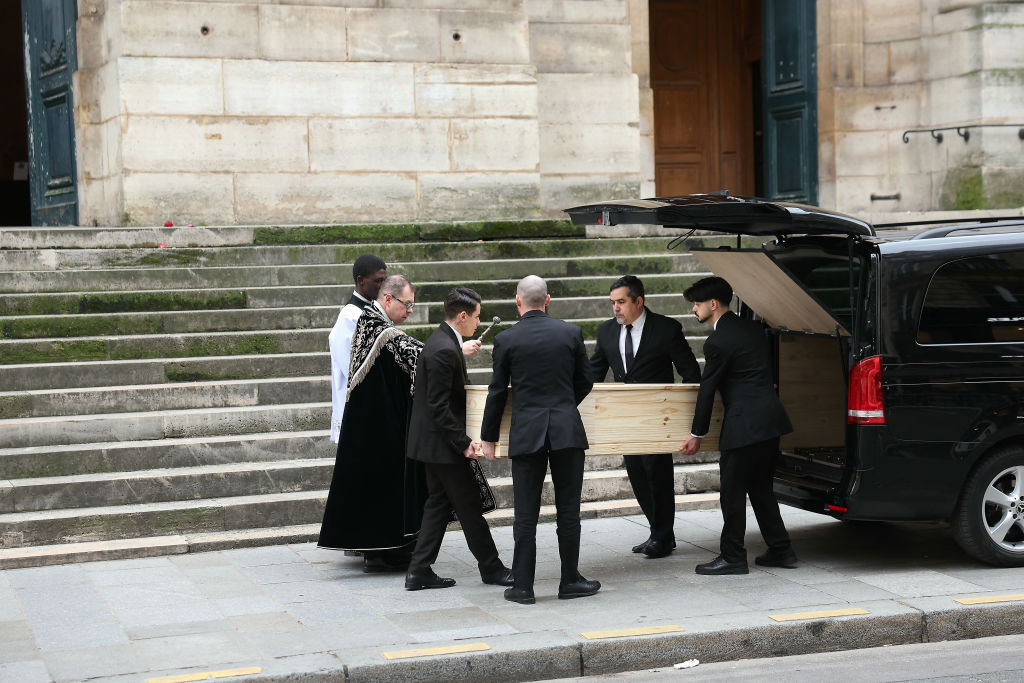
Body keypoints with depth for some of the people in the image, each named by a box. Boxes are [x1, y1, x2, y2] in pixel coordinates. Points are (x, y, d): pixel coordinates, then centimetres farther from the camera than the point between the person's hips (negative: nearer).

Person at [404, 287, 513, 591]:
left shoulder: (443, 341, 9)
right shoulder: (444, 350, -22)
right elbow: (438, 406, -24)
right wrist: (463, 442, -22)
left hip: (433, 441, 10)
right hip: (443, 443, -10)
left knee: (438, 504, 13)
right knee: (469, 507, 2)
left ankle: (419, 572, 14)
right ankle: (491, 568, 13)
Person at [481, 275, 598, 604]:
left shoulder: (506, 340, -3)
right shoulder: (571, 333, 1)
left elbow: (497, 392, 2)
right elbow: (584, 383, 8)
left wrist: (489, 437, 13)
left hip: (526, 433, -1)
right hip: (567, 430, 1)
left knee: (525, 514, 4)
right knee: (568, 510, 8)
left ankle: (523, 586, 6)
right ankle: (570, 580, 15)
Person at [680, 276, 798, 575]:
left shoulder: (718, 341, -12)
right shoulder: (752, 328, 14)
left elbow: (707, 390, -7)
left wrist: (697, 434, 1)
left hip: (745, 425, -9)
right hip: (771, 418, 9)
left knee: (732, 492, -1)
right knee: (760, 488, 17)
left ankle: (732, 558, 4)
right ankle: (780, 550, 18)